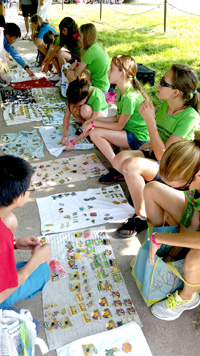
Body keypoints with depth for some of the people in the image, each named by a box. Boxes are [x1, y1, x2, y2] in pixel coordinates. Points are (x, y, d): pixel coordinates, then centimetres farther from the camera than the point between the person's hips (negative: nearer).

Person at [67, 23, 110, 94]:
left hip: (99, 89, -9)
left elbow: (76, 74, -17)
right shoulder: (97, 45, 5)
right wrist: (76, 63, 6)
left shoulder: (90, 52, -22)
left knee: (70, 73, -5)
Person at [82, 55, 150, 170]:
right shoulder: (121, 90, 4)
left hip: (138, 139, -9)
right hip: (129, 130, 9)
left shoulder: (130, 97, -26)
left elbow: (119, 126, -19)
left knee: (95, 133, -21)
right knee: (93, 126, 3)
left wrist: (94, 123, -11)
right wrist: (94, 120, 0)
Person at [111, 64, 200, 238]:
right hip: (156, 157, 7)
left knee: (131, 165, -31)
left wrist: (150, 119, -29)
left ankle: (142, 216, -14)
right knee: (120, 159, -17)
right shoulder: (165, 105, -1)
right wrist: (151, 144, -2)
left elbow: (163, 155, -27)